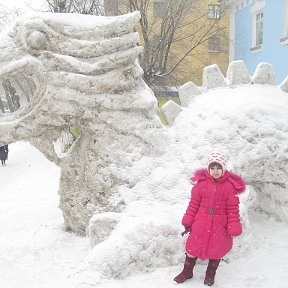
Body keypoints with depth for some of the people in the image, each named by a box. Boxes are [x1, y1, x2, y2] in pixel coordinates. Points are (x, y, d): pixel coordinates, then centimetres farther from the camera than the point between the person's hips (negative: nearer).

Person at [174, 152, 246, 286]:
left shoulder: (230, 186, -9)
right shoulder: (201, 183, -5)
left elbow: (233, 209, -6)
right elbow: (193, 204, 1)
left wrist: (233, 228, -8)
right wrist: (188, 222, 2)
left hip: (219, 226, -1)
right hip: (200, 224, 1)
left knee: (216, 250, 13)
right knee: (193, 246, 10)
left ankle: (210, 274, 37)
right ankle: (187, 271, 32)